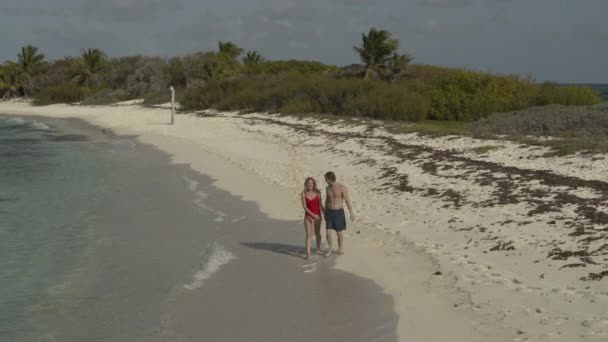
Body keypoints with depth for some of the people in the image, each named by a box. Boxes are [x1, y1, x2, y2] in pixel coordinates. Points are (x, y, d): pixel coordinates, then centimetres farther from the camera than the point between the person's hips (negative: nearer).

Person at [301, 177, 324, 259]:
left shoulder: (317, 193, -5)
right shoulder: (304, 193, -9)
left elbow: (320, 205, 2)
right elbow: (304, 206, -12)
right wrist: (313, 215, -21)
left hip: (317, 215, 2)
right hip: (308, 216, -2)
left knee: (317, 233, 16)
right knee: (309, 234, -9)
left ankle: (318, 249, 35)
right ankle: (308, 253, -11)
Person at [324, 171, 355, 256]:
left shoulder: (342, 188, -15)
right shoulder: (328, 188, 2)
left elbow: (348, 201, -13)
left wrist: (351, 213, -14)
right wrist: (325, 213, 17)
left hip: (339, 213, -3)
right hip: (329, 212, 3)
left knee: (339, 233, 7)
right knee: (328, 232, -2)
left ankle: (340, 249, 29)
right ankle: (330, 249, 19)